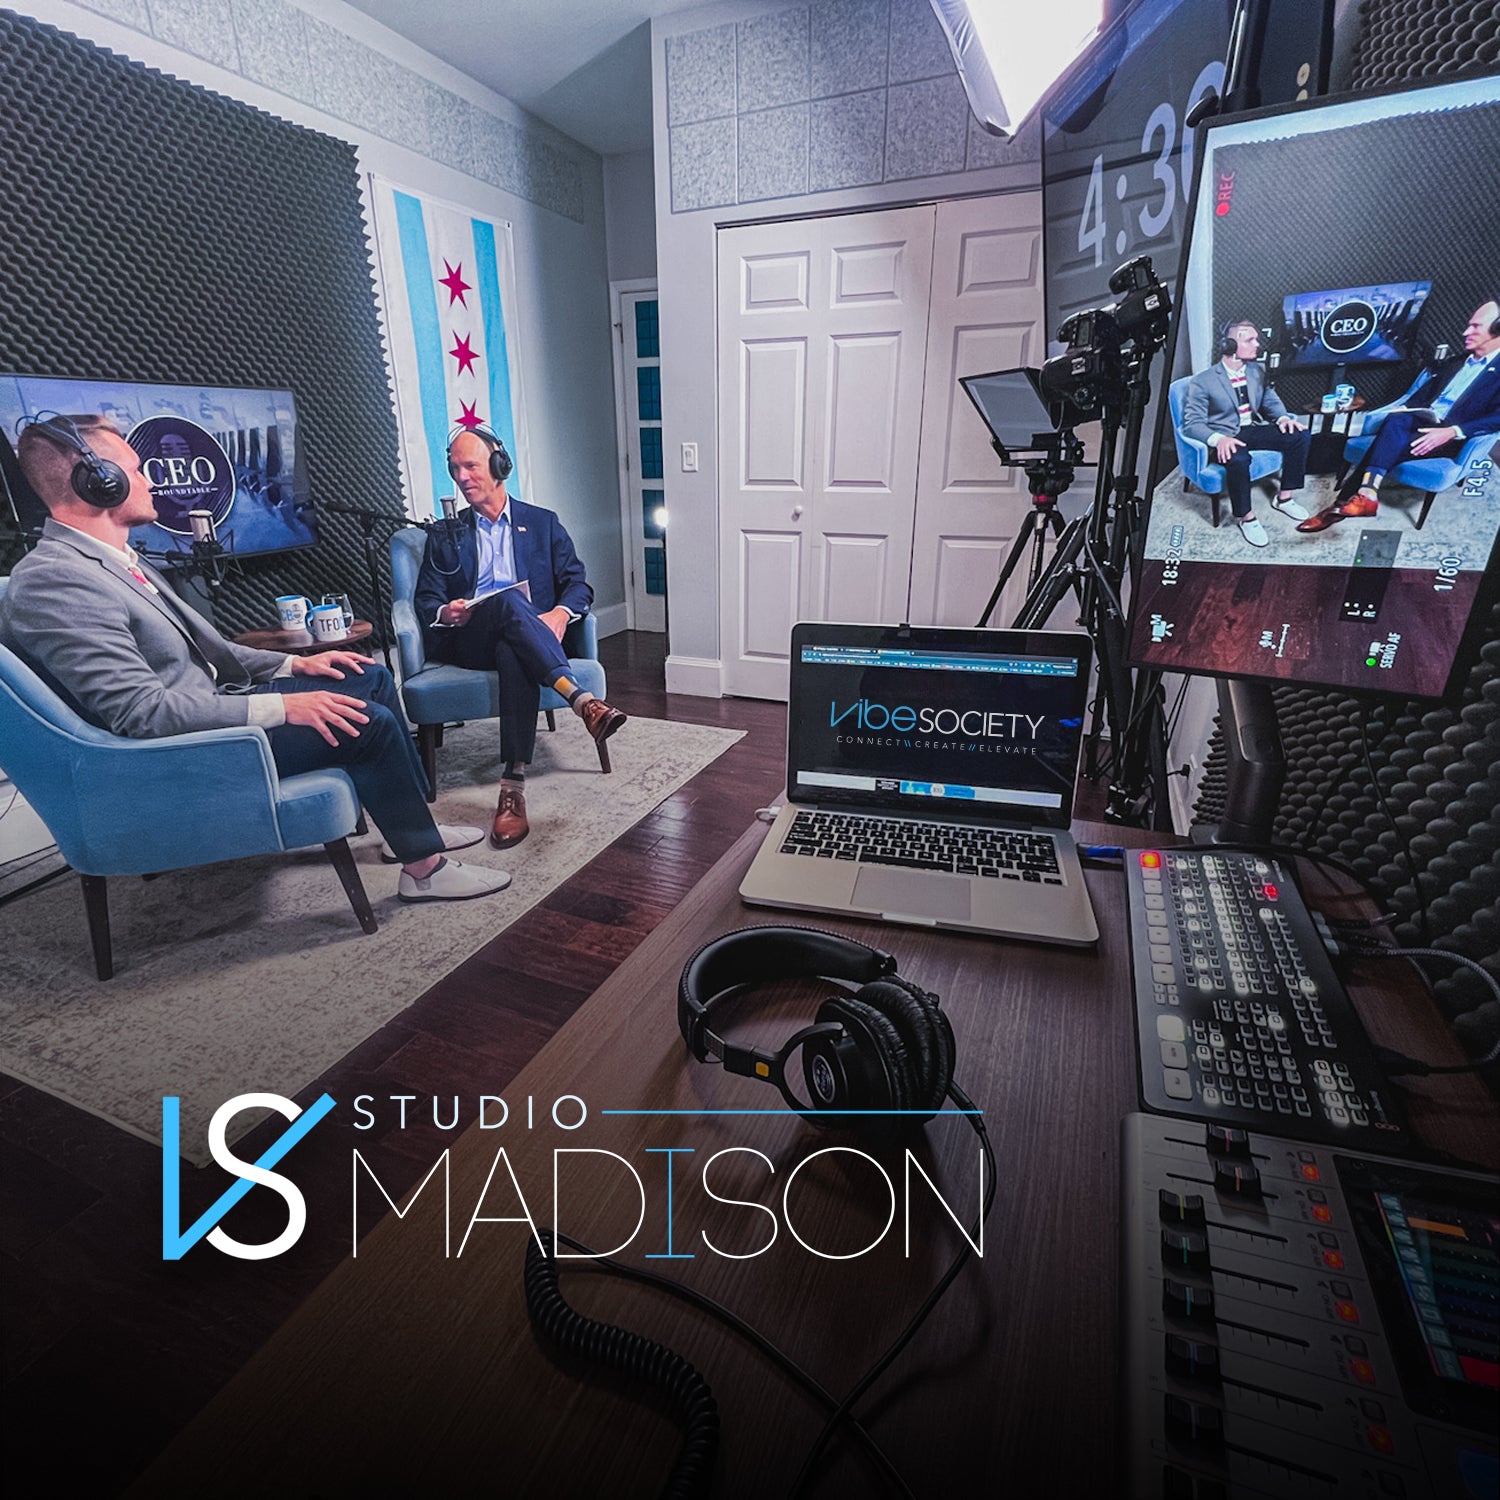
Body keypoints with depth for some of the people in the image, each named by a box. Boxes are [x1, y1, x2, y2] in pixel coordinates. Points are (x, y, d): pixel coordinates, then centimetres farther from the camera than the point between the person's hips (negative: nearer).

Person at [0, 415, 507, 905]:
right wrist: (280, 706, -27)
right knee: (371, 723, -19)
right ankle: (424, 866, -4)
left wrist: (292, 665, 5)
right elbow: (141, 711, -27)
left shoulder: (119, 561, 10)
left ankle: (413, 823, 15)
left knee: (373, 679, 8)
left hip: (210, 705, 10)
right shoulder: (53, 582, -21)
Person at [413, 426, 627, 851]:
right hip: (466, 642, 0)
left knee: (514, 655, -39)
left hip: (523, 638, 0)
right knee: (509, 601, -35)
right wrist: (446, 613, -12)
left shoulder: (543, 523, 19)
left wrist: (560, 613, -14)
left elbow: (579, 584, 9)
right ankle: (581, 700, -49)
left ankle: (514, 788, -46)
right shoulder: (444, 535, 22)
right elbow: (425, 601, 13)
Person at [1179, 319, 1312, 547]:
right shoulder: (1202, 382, -11)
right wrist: (1218, 439, -35)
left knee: (1300, 435, -12)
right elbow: (1192, 423, -16)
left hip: (1253, 430, 7)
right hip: (1226, 438, -7)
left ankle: (1284, 497, 4)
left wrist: (1283, 417, -4)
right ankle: (1246, 517, -18)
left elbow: (1270, 402, 19)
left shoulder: (1257, 372, 11)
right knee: (1238, 458, -39)